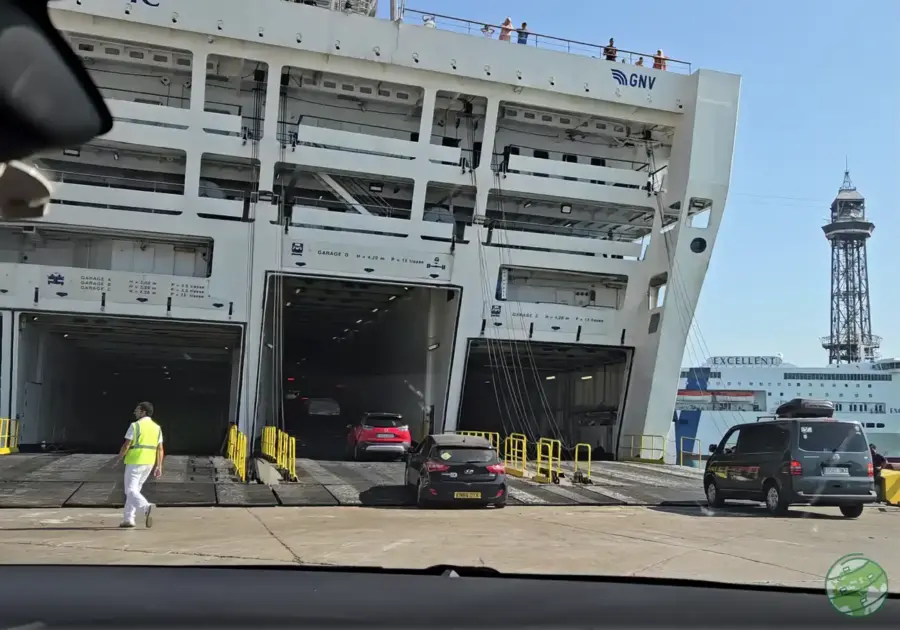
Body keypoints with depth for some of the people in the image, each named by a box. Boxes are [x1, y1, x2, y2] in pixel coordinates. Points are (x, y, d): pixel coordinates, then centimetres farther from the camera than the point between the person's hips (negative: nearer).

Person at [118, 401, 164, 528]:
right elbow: (160, 449, 6)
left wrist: (120, 455, 10)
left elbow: (126, 445, -10)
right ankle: (129, 519, 17)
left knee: (131, 490, -6)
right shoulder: (157, 427, 10)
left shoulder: (135, 425, -8)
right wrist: (159, 467, 6)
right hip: (149, 463, 7)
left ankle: (146, 507, -32)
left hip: (135, 462, -7)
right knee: (134, 489, 17)